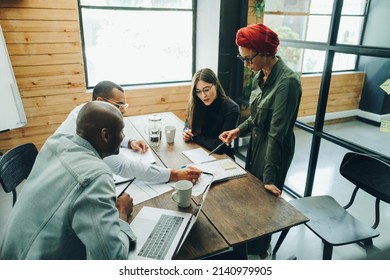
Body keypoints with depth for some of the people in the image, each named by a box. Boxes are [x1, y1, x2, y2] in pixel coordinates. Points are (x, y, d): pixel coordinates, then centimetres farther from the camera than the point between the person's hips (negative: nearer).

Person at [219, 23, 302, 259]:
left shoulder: (287, 81, -26)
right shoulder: (261, 75, -1)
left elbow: (276, 134, -27)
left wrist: (269, 177, -23)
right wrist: (239, 130, -3)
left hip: (275, 149, -8)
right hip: (256, 142, 8)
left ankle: (260, 252, 39)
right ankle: (250, 244, 48)